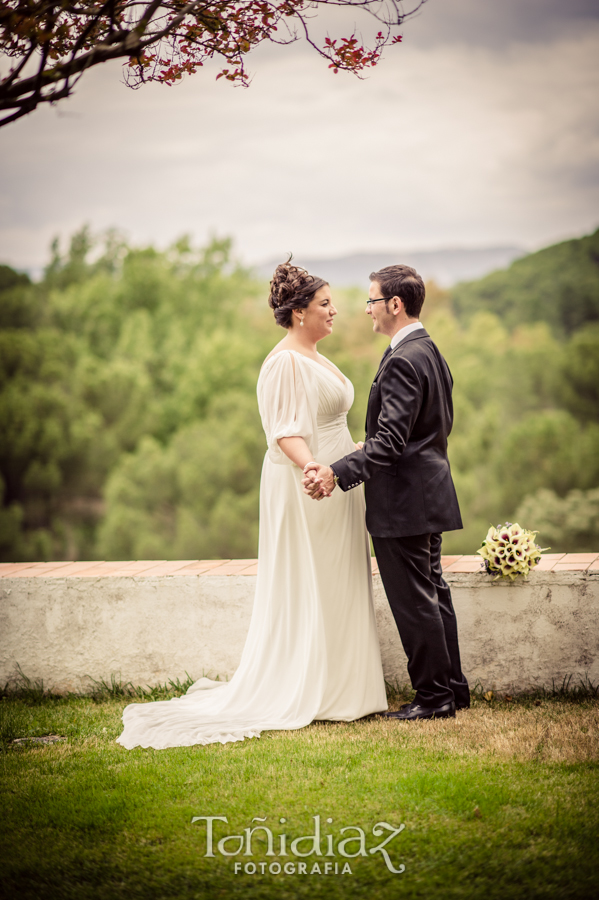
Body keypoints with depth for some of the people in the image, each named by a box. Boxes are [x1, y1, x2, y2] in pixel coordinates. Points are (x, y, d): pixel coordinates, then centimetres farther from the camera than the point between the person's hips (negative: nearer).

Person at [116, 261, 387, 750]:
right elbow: (286, 432, -24)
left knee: (332, 589, 12)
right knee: (305, 589, -4)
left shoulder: (314, 358, 15)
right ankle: (306, 694, 2)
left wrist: (356, 451, 35)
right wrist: (311, 467, -40)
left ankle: (333, 686, 18)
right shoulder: (286, 362, -16)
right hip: (304, 489, -10)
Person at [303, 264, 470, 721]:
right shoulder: (431, 352, 12)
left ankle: (434, 696, 6)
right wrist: (370, 447, 23)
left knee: (414, 600, -2)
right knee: (433, 591, 16)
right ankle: (452, 687, 23)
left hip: (403, 499, -10)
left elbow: (390, 441, -26)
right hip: (430, 493, 10)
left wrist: (338, 473, -28)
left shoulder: (402, 361, -20)